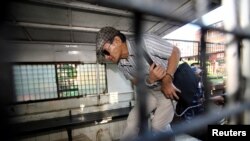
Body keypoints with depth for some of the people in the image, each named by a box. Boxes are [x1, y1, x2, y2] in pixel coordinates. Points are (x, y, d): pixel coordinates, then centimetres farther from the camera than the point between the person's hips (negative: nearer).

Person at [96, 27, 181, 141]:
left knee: (158, 126, -7)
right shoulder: (121, 64, -7)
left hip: (170, 87, -4)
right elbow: (137, 82, 0)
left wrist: (167, 80, -27)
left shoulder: (145, 41, -27)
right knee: (133, 119, 3)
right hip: (150, 91, 5)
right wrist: (150, 80, -23)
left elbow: (175, 51, -17)